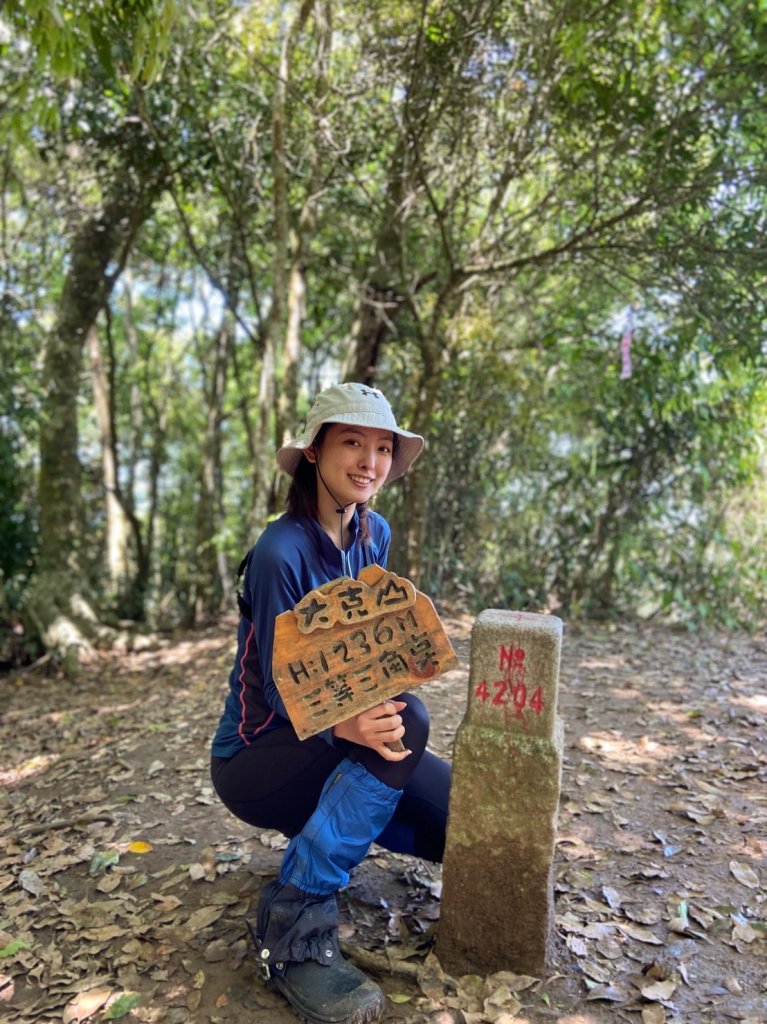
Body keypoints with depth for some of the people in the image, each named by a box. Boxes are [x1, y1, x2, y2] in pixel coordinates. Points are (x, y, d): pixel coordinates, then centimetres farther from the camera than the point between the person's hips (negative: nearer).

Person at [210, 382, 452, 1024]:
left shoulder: (375, 536, -1)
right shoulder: (281, 551, -23)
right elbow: (281, 689, -22)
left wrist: (374, 712, -13)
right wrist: (344, 725, -42)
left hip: (346, 738, 7)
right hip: (257, 756, -7)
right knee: (407, 721, -32)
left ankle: (328, 824, 17)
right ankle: (295, 922, -22)